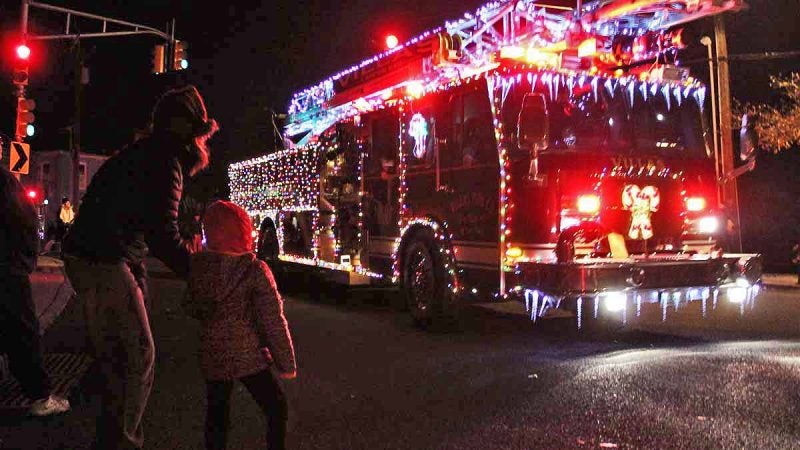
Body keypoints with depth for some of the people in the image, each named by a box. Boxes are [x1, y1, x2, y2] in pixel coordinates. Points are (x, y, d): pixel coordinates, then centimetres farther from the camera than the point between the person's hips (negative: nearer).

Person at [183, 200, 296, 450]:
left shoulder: (198, 264, -4)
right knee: (277, 409, 11)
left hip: (212, 356, 4)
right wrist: (286, 362, -6)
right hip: (248, 357, -4)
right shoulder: (254, 269, -15)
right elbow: (273, 321, -14)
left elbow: (190, 308, 7)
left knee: (216, 417, 18)